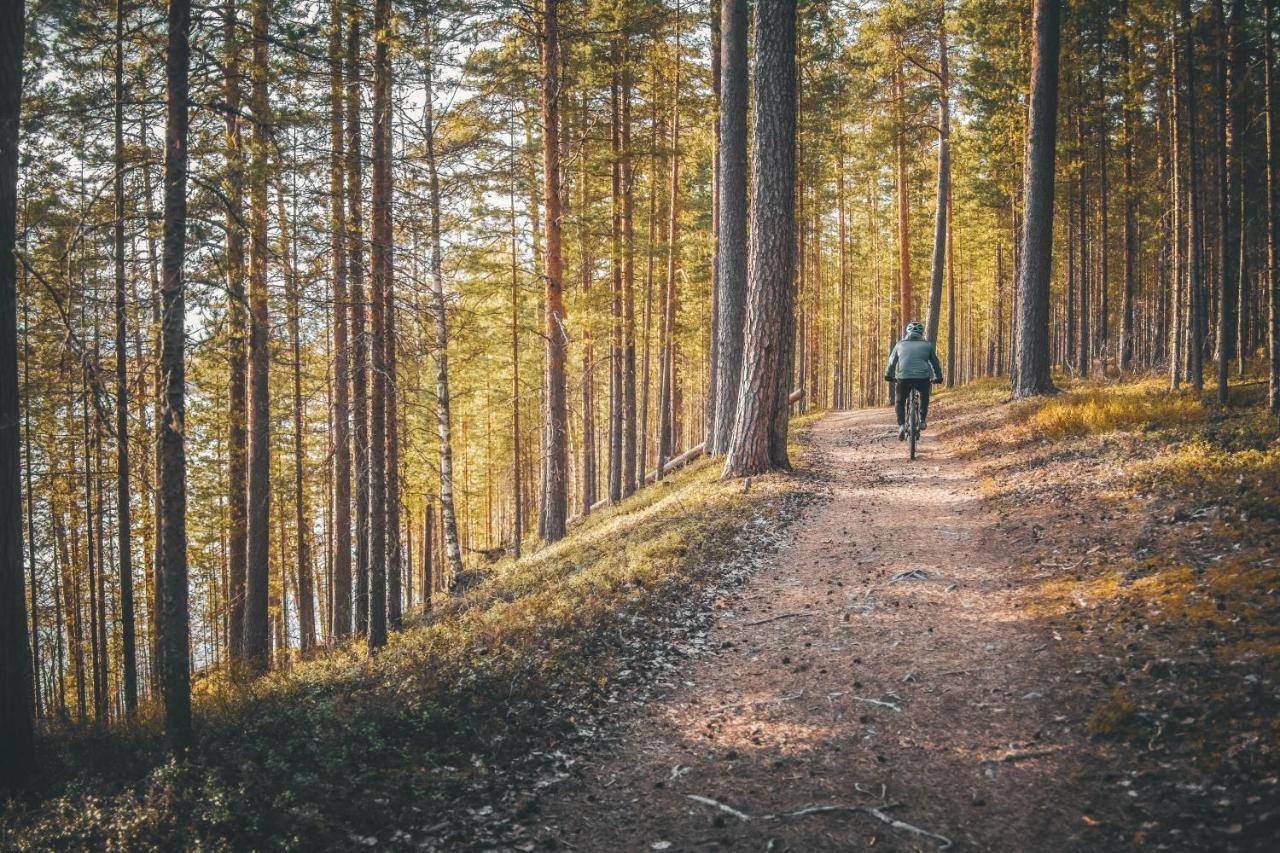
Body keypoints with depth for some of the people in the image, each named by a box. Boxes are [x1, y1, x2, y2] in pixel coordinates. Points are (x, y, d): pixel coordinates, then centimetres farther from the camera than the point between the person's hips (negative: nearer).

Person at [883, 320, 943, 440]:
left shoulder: (900, 344, 17)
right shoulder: (927, 345, 16)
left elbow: (891, 362, 22)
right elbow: (935, 362, 24)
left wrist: (888, 376, 37)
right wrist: (938, 377, 38)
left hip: (904, 378, 0)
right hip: (923, 378, 1)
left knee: (899, 401, 21)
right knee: (924, 396, 33)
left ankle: (901, 425, 2)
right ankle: (922, 420, 26)